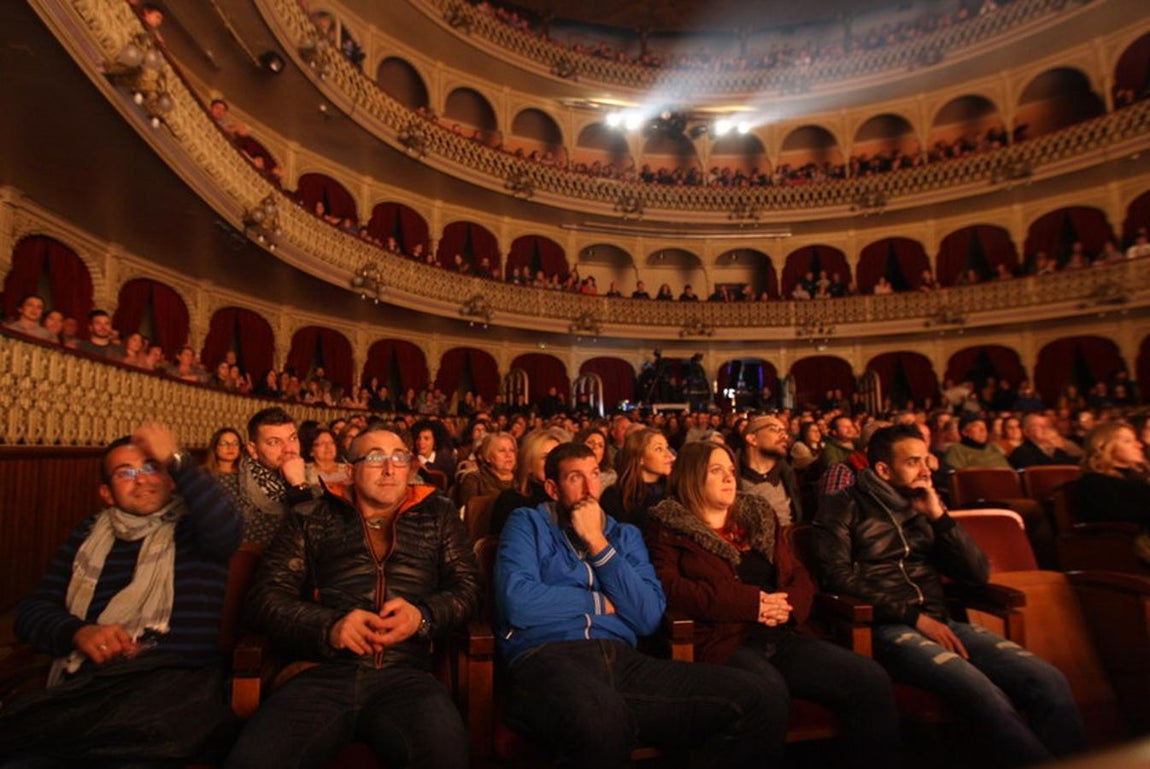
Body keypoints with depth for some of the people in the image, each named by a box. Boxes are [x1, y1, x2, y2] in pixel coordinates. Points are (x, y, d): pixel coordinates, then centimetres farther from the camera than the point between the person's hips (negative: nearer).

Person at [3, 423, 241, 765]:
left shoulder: (195, 526, 9)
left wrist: (176, 458, -16)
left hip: (178, 678, -3)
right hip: (89, 680, 3)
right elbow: (32, 610, 17)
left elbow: (225, 528, -16)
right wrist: (79, 632, -5)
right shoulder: (88, 535, 22)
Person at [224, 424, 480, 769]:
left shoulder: (437, 515, 16)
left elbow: (467, 587, 12)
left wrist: (423, 616, -9)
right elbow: (266, 595, 8)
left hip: (406, 674, 0)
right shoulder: (311, 518, 15)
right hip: (325, 672, 1)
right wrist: (329, 627, -11)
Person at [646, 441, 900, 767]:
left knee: (870, 679, -13)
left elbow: (800, 576, 20)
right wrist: (750, 603, -15)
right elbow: (670, 589, -13)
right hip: (723, 642, -5)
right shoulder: (668, 528, 2)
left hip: (782, 637, 6)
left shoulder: (759, 517, 21)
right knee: (769, 690, -36)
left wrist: (789, 604, -5)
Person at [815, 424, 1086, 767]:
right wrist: (914, 615, -14)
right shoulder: (843, 507, 2)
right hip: (882, 625, -5)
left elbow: (977, 573, 12)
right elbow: (838, 576, -10)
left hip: (938, 619, 6)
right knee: (983, 692, -30)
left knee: (1049, 681, -16)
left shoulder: (924, 504, 18)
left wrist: (939, 516, 0)